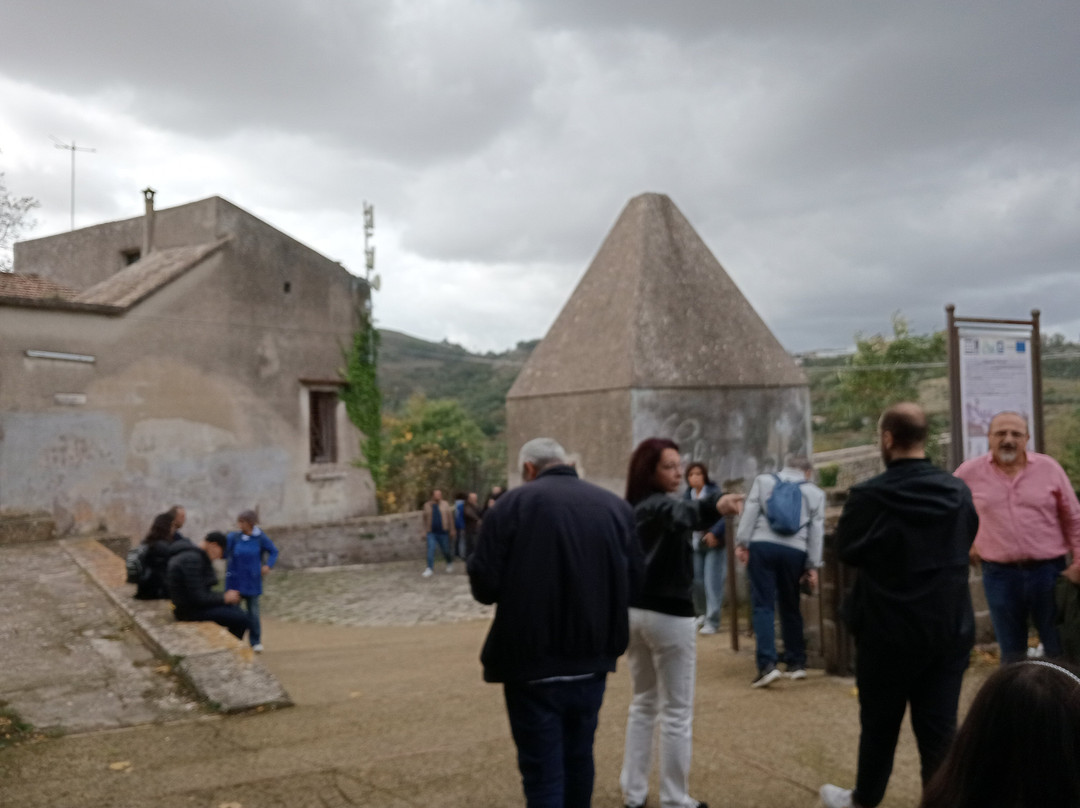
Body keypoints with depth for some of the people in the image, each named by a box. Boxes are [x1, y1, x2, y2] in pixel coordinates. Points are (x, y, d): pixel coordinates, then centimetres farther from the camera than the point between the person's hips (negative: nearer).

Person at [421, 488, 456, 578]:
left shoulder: (445, 505, 1)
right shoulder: (427, 505, 3)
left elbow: (450, 518, 5)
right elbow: (425, 519, 12)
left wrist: (452, 530, 3)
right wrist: (425, 531, 11)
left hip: (443, 532, 0)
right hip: (431, 533, 0)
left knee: (445, 551, 7)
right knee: (431, 549, -14)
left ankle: (450, 562, 37)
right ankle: (430, 569, -9)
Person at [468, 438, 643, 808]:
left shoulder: (512, 504, -11)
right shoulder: (615, 505, 2)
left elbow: (484, 585, -13)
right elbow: (634, 580, 5)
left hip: (533, 663, -4)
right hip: (592, 658, 5)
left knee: (543, 770, 5)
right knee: (579, 757, 23)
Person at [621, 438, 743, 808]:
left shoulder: (631, 509, 9)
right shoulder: (662, 504, -17)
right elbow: (683, 512, -41)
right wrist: (715, 505, -60)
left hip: (633, 612, 8)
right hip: (668, 615, -8)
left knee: (643, 703, 19)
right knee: (676, 712, 3)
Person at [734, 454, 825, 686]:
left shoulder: (763, 480, 14)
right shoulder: (815, 493, 16)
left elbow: (750, 513, 2)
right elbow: (816, 532, 11)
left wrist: (741, 542, 1)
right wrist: (812, 566, 12)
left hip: (762, 546, -1)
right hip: (794, 551, 1)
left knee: (763, 605, -2)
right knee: (791, 607, 16)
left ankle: (767, 665, -13)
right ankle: (796, 663, 23)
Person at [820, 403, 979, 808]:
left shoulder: (869, 496, -18)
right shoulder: (959, 491, -4)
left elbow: (847, 550, -4)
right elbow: (967, 540, 12)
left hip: (889, 631, -3)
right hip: (950, 629, 3)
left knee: (879, 724, 16)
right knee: (940, 727, 9)